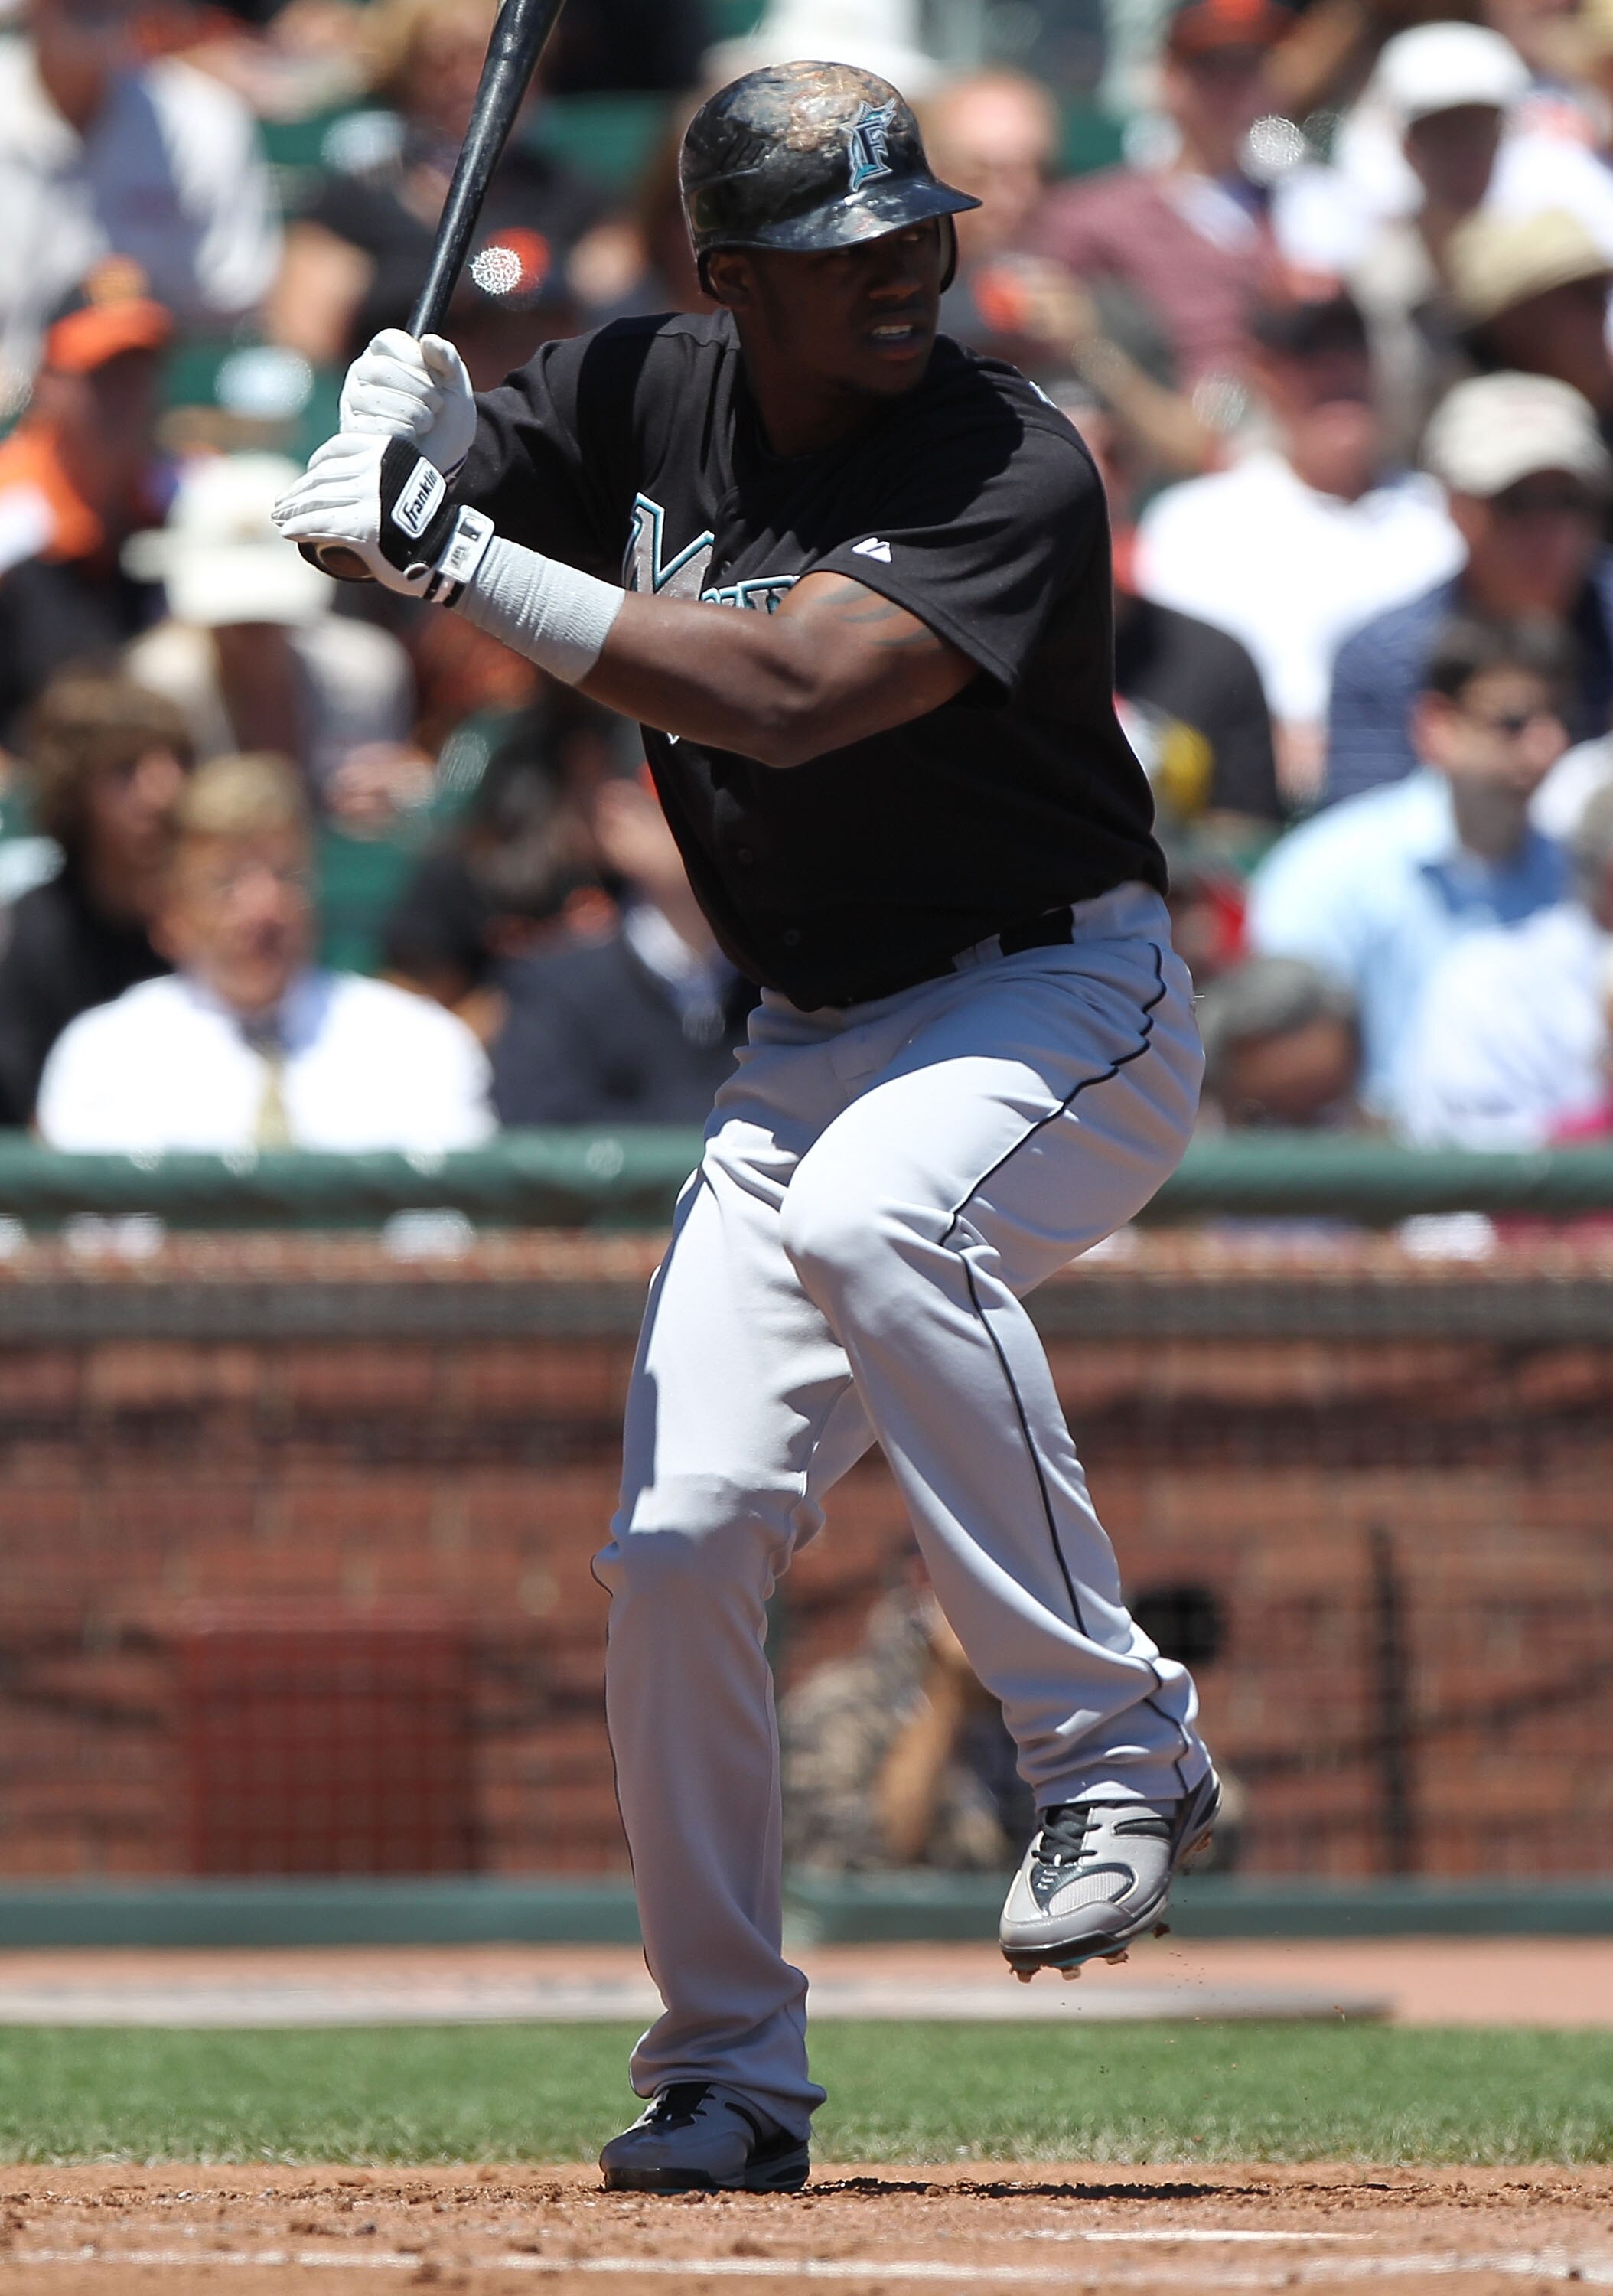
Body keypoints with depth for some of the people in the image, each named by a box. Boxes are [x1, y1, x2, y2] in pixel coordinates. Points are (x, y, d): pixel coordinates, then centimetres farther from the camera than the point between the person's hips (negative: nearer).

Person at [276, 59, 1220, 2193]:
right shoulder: (646, 397, -2)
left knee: (870, 1213, -39)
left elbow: (784, 693, -33)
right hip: (810, 1041, 6)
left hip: (1064, 1002, -6)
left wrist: (466, 556, -34)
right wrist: (406, 440, -21)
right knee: (677, 1550, -5)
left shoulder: (1011, 468, -21)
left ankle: (1117, 1749, -28)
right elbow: (367, 519, 3)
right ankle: (728, 2072, 11)